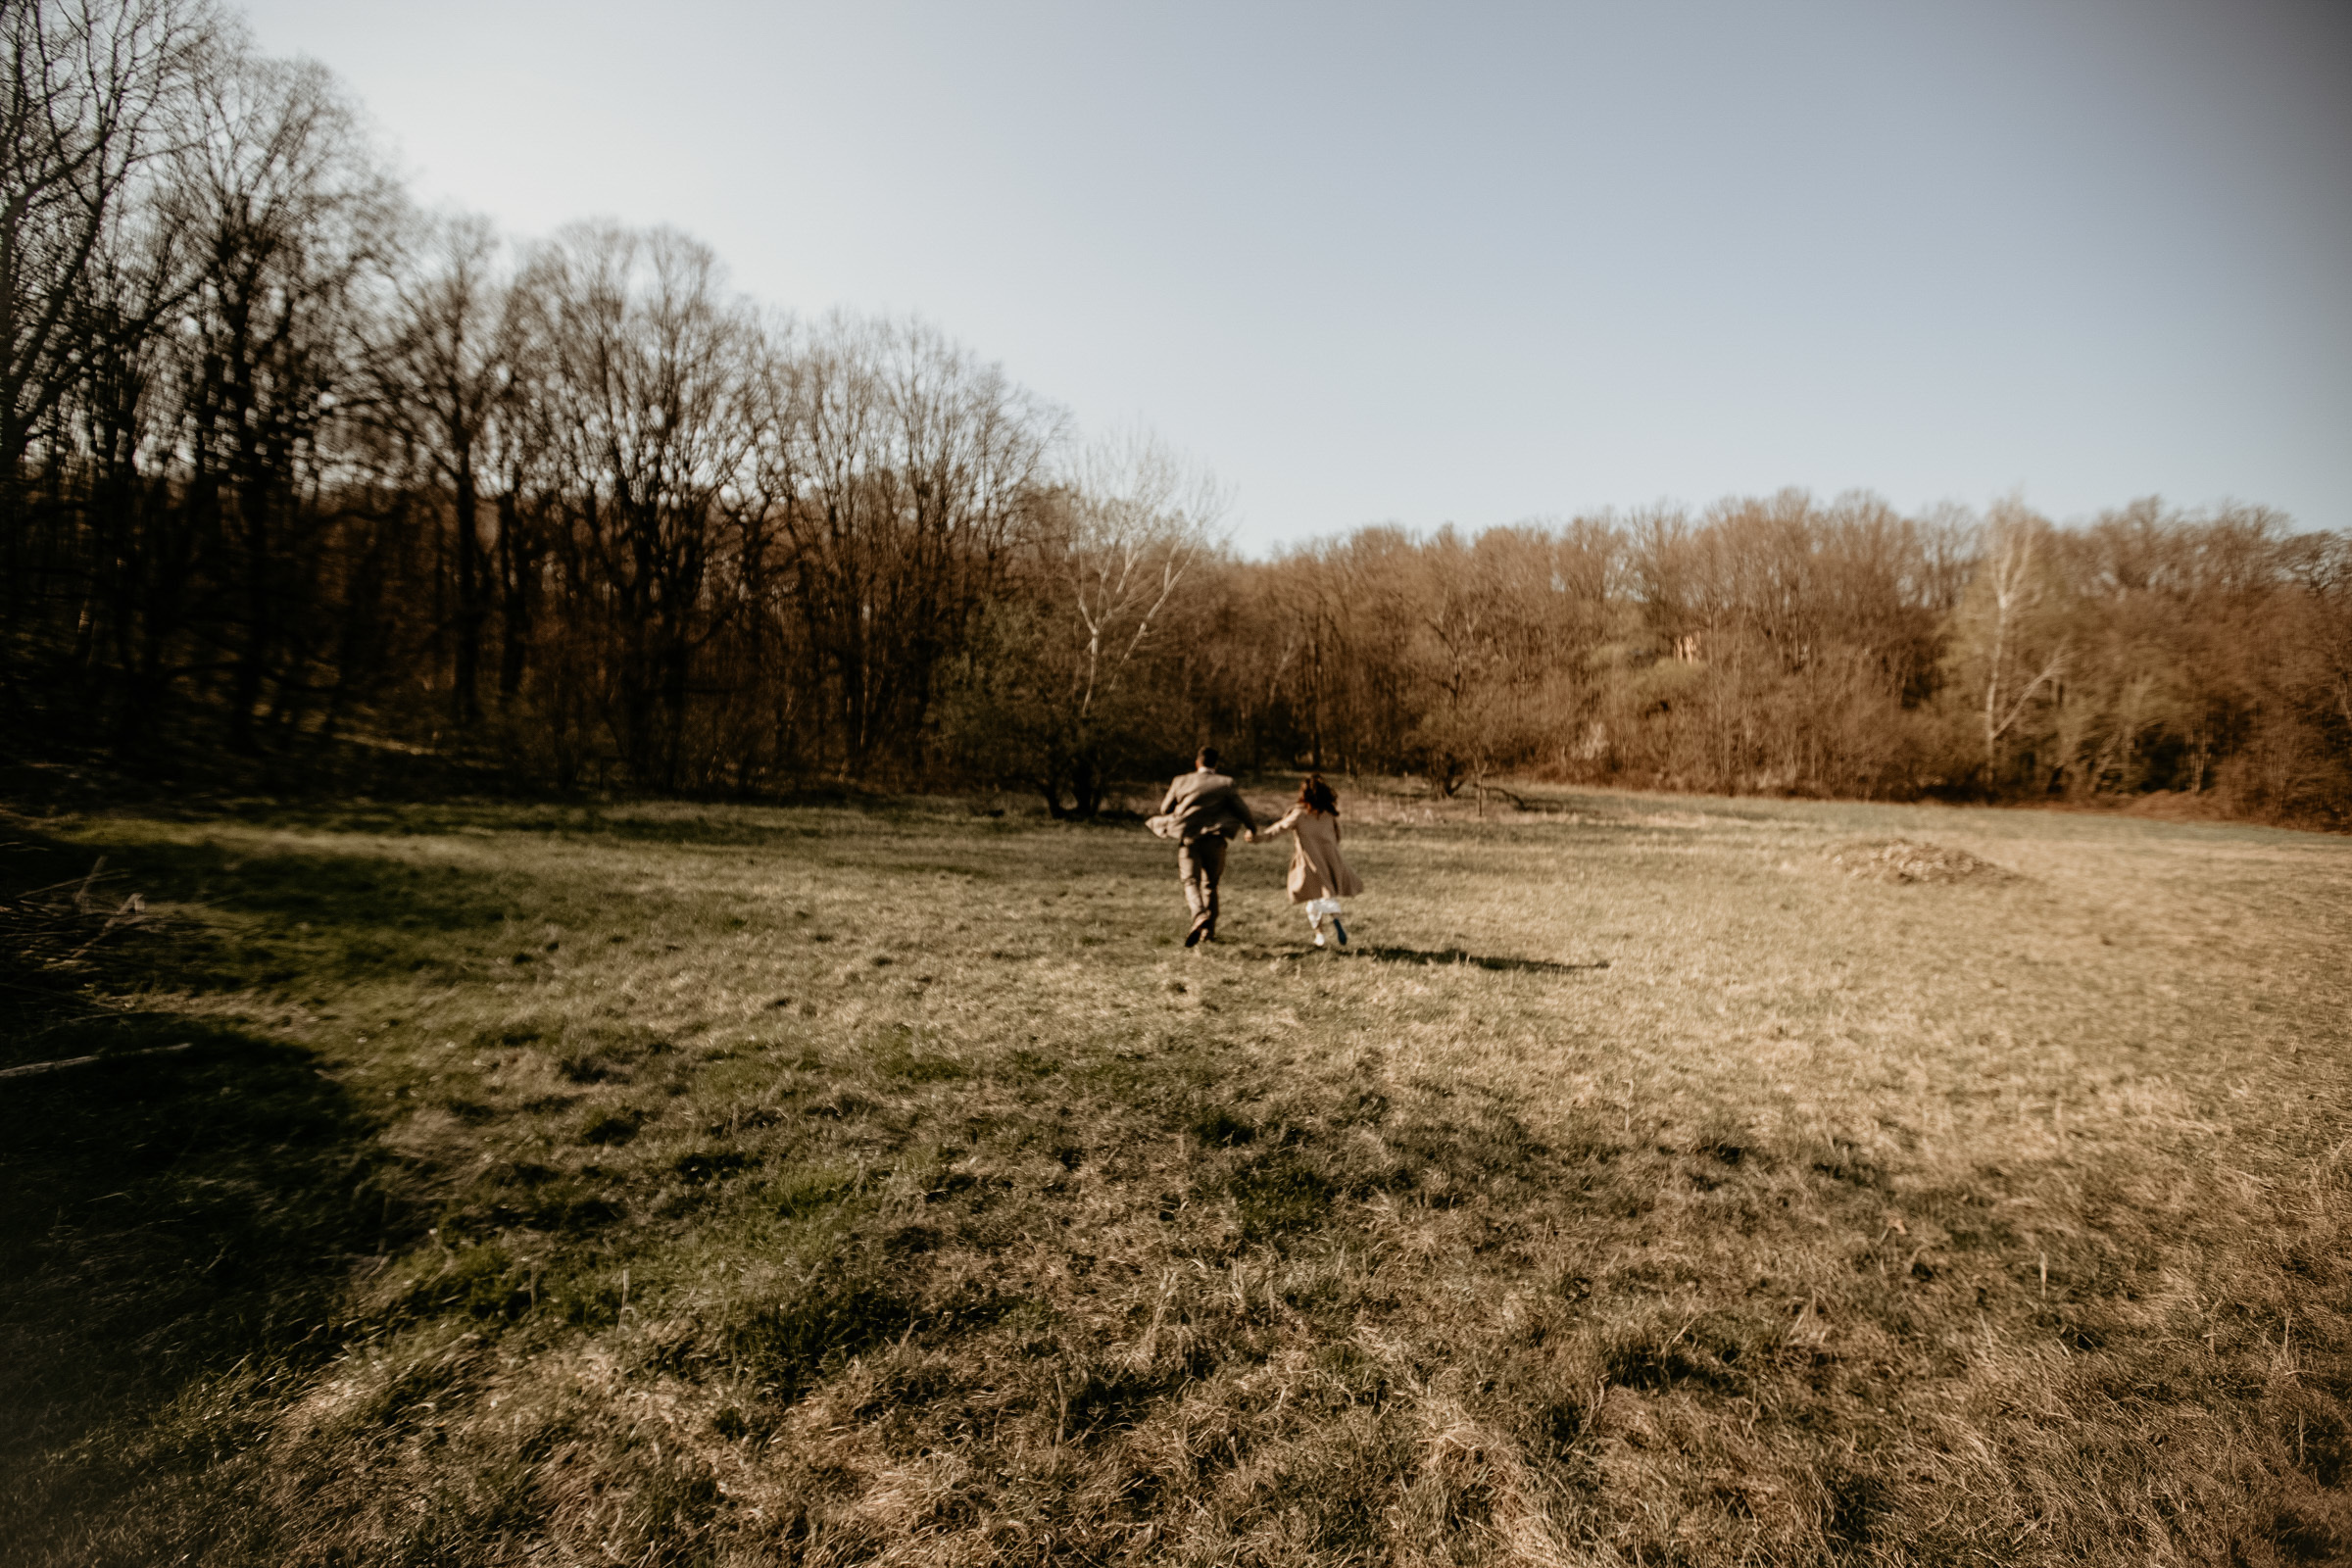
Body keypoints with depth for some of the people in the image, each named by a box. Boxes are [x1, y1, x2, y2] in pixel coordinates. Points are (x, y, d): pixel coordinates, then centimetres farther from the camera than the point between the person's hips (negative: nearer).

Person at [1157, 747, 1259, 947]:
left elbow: (1165, 809, 15)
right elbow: (1242, 809, 3)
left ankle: (1200, 917, -33)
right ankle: (1209, 930, 16)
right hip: (1214, 840, 1)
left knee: (1191, 881, -4)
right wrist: (1252, 829, 22)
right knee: (1210, 884, 16)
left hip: (1188, 838, 0)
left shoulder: (1181, 782, 6)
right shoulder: (1225, 783, 1)